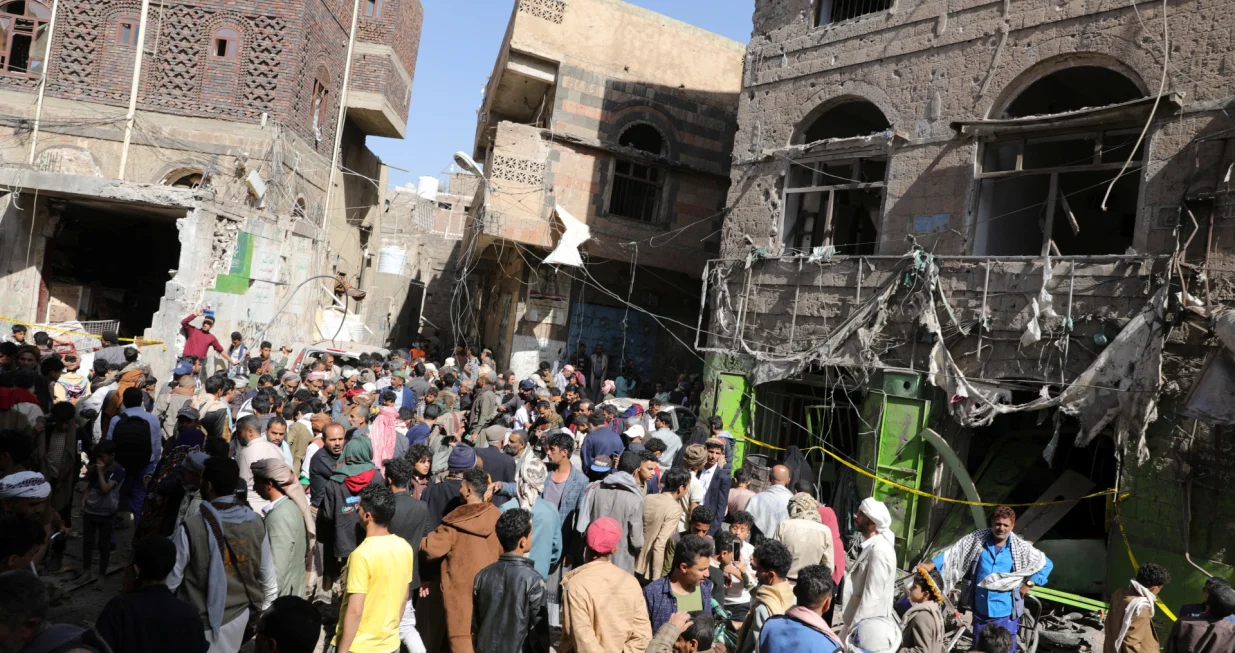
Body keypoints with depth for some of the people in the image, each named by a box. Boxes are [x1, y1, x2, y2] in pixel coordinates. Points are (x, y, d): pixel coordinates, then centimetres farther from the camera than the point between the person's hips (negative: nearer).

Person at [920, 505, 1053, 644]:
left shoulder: (1021, 548, -8)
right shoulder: (978, 539, -5)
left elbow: (1047, 564, 3)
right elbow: (954, 553, -5)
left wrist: (1029, 584, -4)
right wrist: (931, 564, -14)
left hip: (1005, 613, -2)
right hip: (980, 609, 2)